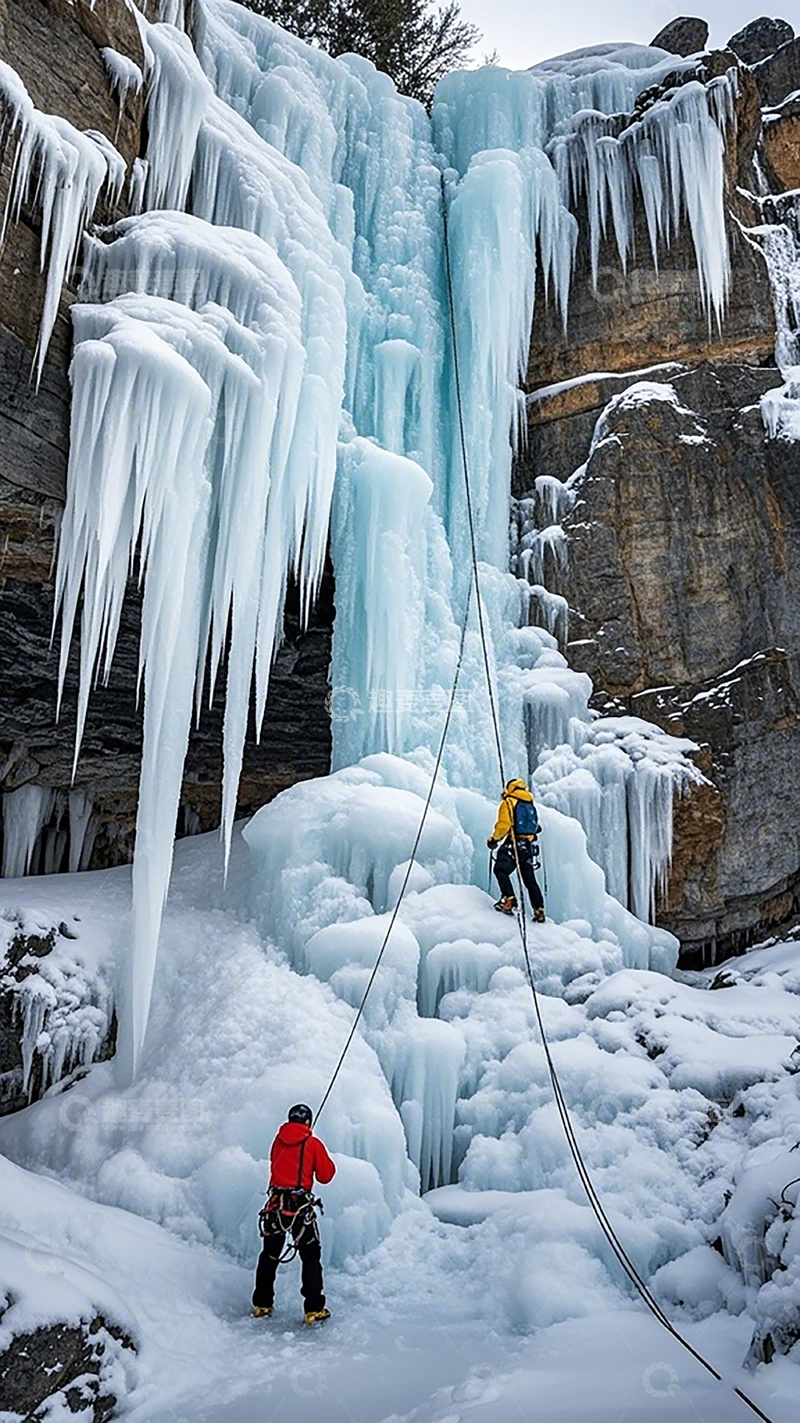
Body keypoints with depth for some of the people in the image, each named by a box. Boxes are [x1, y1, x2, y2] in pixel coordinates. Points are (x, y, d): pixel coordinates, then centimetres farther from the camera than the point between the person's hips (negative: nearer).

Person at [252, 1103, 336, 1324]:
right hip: (300, 1206, -4)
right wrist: (328, 1163, 21)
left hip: (275, 1204, 4)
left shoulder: (278, 1140, 7)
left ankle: (262, 1305, 25)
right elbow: (325, 1176, 3)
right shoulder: (313, 1143, -2)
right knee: (310, 1257, 7)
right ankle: (314, 1309, 4)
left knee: (269, 1255, 19)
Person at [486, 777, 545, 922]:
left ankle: (509, 900, -20)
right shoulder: (530, 805, 18)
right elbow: (535, 826, 18)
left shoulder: (508, 802, -3)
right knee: (530, 879, 11)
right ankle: (539, 910, 8)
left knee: (501, 870, -2)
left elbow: (503, 825, -11)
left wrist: (493, 838, 2)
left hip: (514, 844, -7)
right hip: (529, 846, 7)